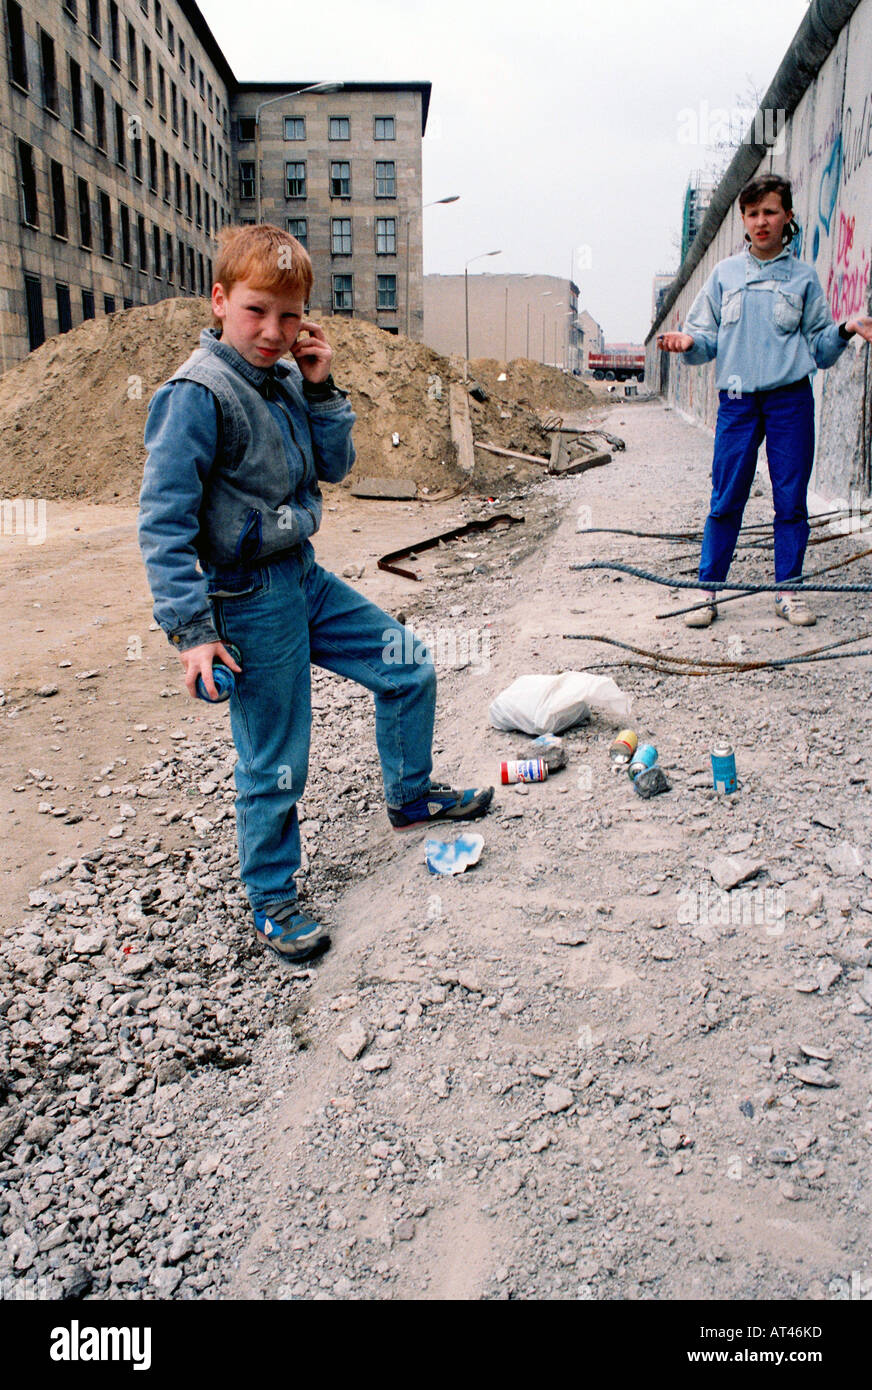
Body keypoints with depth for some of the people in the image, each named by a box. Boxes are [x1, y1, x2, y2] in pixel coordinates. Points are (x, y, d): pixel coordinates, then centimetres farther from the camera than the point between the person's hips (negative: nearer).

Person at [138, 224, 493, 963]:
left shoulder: (286, 376, 5)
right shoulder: (198, 394, -18)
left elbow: (335, 466, 9)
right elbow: (163, 522, -20)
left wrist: (322, 389, -5)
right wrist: (192, 628, -23)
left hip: (306, 577, 8)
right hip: (250, 601, -8)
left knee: (410, 668, 14)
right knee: (274, 764, 2)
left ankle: (410, 793, 37)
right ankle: (272, 902, 24)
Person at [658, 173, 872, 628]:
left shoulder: (803, 277, 11)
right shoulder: (724, 274, 12)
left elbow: (819, 347, 12)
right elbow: (707, 338, 10)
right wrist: (689, 341, -11)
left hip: (791, 399, 1)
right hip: (737, 400, 0)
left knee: (791, 499, 1)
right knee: (726, 500, -3)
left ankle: (787, 590, 12)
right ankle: (707, 590, 5)